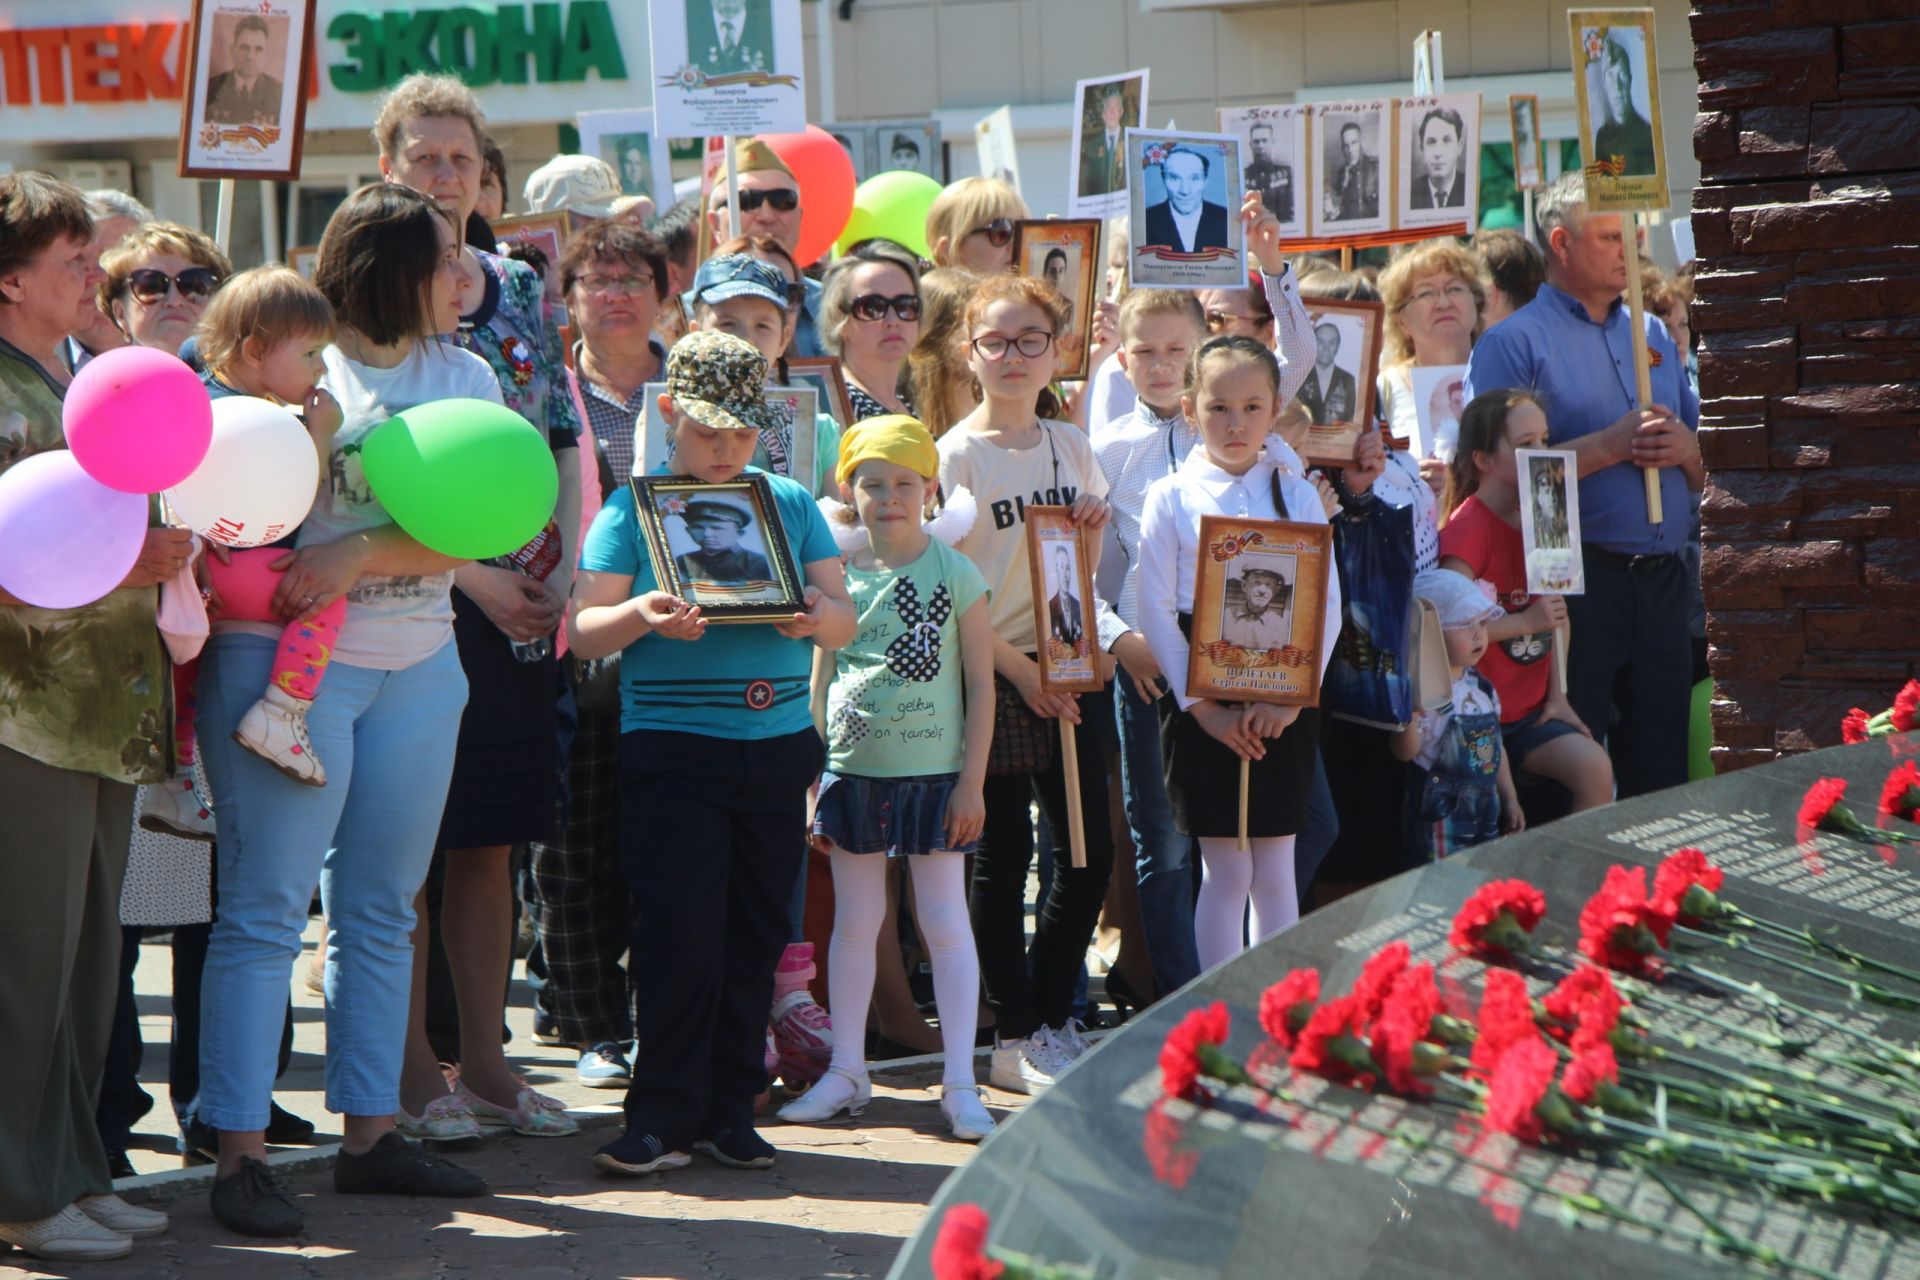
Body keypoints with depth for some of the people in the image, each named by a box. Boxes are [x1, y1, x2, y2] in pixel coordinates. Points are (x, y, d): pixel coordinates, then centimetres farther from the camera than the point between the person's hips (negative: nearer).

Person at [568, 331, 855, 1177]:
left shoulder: (790, 504, 12)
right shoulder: (631, 510, 2)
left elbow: (843, 617, 9)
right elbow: (581, 631, -3)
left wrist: (820, 618, -15)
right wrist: (641, 616, -24)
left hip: (777, 748, 4)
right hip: (670, 748, -3)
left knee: (756, 932, 5)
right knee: (679, 930, -9)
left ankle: (730, 1108, 14)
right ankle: (664, 1114, -1)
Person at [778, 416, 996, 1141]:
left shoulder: (955, 574, -4)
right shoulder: (839, 576, 5)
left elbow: (981, 682, -2)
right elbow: (822, 679, 11)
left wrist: (971, 782, -6)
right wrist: (813, 776, 8)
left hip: (934, 773, -3)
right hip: (854, 771, 3)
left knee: (945, 923, -1)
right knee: (854, 922, 10)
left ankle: (959, 1083, 3)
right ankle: (846, 1073, 19)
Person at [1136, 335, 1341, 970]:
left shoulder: (1297, 495, 5)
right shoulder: (1170, 497, 0)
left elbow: (1328, 606, 0)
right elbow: (1156, 611, -4)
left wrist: (1290, 698, -12)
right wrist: (1205, 708, -12)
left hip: (1284, 708, 2)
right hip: (1202, 705, -1)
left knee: (1274, 872, 5)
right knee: (1224, 872, 1)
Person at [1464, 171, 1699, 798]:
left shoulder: (1653, 335, 19)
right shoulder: (1514, 343, -1)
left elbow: (1707, 474, 21)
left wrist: (1685, 449, -2)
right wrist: (1611, 446, -15)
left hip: (1662, 579, 6)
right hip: (1576, 578, -6)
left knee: (1662, 776, 7)